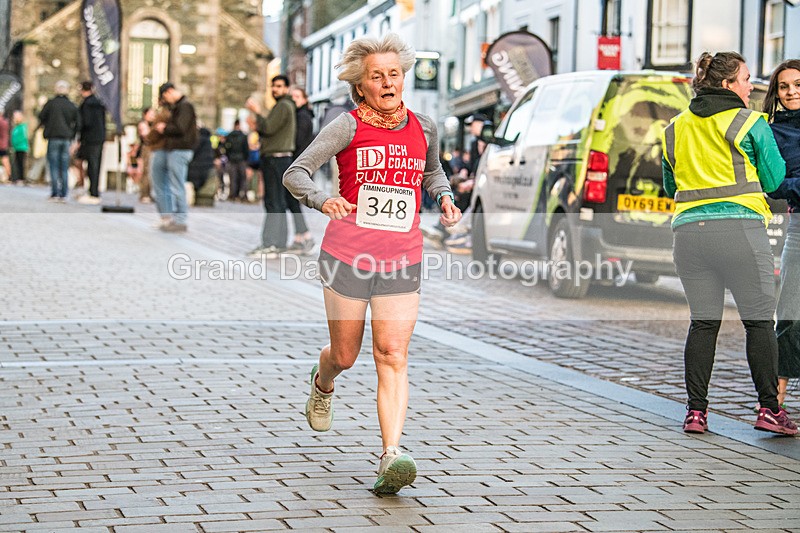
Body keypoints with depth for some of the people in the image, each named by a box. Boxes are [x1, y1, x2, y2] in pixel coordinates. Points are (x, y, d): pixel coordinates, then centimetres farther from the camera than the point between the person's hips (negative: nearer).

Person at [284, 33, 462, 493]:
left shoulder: (424, 128, 8)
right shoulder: (348, 127, -5)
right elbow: (295, 173, -8)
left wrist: (445, 197, 7)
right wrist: (322, 200, -28)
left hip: (402, 262, 2)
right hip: (347, 256, -2)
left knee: (393, 356, -10)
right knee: (345, 355, 11)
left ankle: (392, 456, -18)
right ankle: (323, 384, 49)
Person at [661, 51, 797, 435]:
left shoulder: (676, 128, 13)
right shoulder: (749, 123, -1)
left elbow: (670, 186, 21)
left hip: (689, 231, 5)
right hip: (740, 228, -4)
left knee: (703, 322, 10)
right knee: (759, 320, 3)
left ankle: (695, 411, 6)